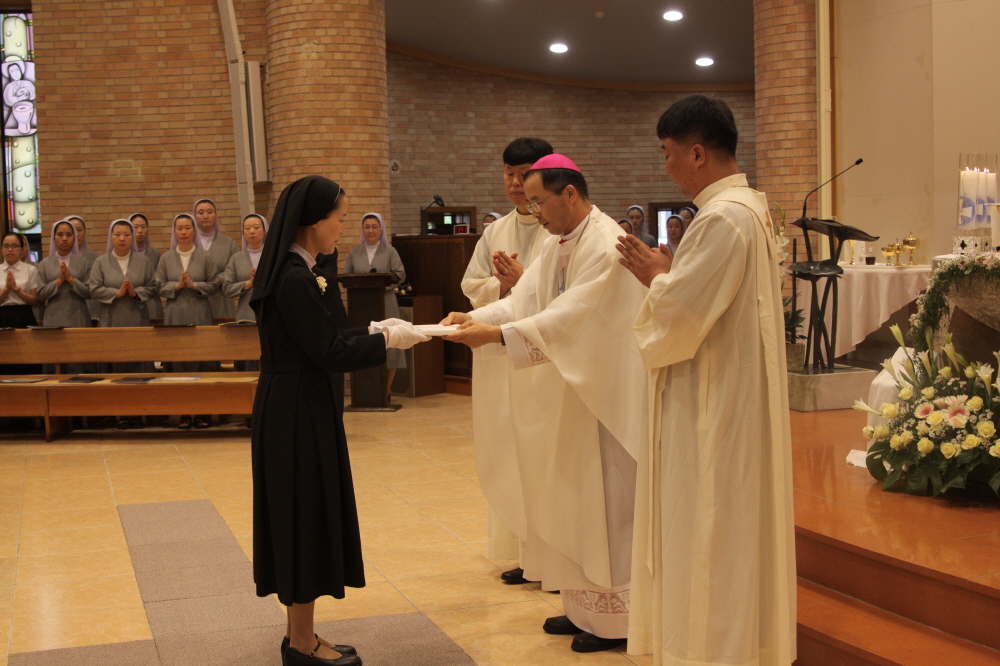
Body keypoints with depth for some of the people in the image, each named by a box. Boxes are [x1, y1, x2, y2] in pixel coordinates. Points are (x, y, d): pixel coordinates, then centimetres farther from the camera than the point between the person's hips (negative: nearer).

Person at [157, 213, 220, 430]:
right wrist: (177, 285, -11)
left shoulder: (204, 257, 4)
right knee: (178, 363, 0)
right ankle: (183, 412, 6)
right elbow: (159, 287, 5)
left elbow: (214, 285, 1)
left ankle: (202, 411, 3)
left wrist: (194, 285, -13)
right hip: (175, 316, 1)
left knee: (203, 361, -3)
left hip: (200, 316, -1)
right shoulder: (166, 258, 8)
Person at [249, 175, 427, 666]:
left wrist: (375, 332, 10)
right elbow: (329, 352, -18)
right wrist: (387, 340, -9)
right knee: (306, 517, 1)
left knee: (301, 518, 15)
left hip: (291, 409, 10)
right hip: (297, 412, -10)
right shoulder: (294, 278, -20)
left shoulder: (289, 272, 9)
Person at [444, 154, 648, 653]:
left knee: (604, 501, -1)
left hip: (605, 395, -9)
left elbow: (571, 317, -27)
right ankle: (585, 607, 25)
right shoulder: (559, 243, 11)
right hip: (569, 394, 9)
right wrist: (476, 318, -9)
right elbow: (525, 302, 6)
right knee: (571, 500, 14)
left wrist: (498, 335, -30)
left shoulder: (604, 246, -19)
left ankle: (615, 618, 11)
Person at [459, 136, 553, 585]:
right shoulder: (495, 233, 14)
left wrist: (523, 281, -16)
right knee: (508, 456, 8)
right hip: (500, 356, 6)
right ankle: (524, 552, 18)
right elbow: (472, 286, 11)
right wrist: (503, 286, -7)